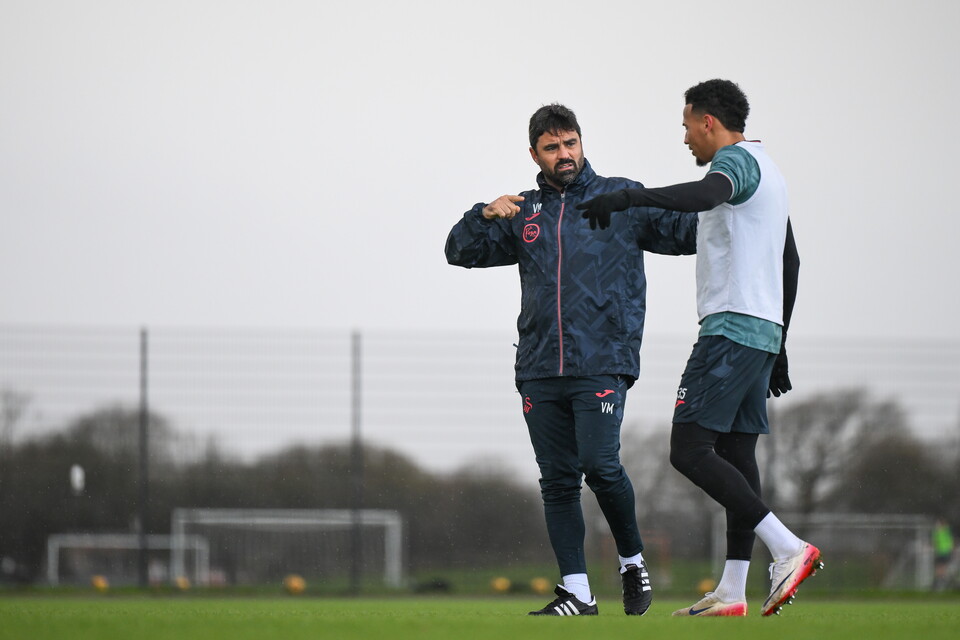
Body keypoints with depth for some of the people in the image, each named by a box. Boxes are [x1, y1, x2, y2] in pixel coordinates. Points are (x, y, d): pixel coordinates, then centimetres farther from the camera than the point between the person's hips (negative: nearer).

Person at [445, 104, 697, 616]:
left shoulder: (622, 198, 7)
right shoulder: (524, 213, 16)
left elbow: (688, 231, 6)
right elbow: (461, 252, 14)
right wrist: (485, 214, -4)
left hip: (602, 365, -4)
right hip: (539, 371, 4)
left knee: (600, 466, -17)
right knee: (557, 482, 3)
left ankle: (632, 561, 7)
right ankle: (576, 592, 7)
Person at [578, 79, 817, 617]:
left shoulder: (737, 159, -7)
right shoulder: (769, 172, 24)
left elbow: (710, 193, -33)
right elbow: (790, 263, 30)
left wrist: (630, 198, -42)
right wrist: (778, 347, 34)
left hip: (731, 328, -10)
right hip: (764, 330, 10)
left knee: (690, 451, -13)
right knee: (737, 454, 8)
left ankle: (789, 548, -20)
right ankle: (732, 592, 6)